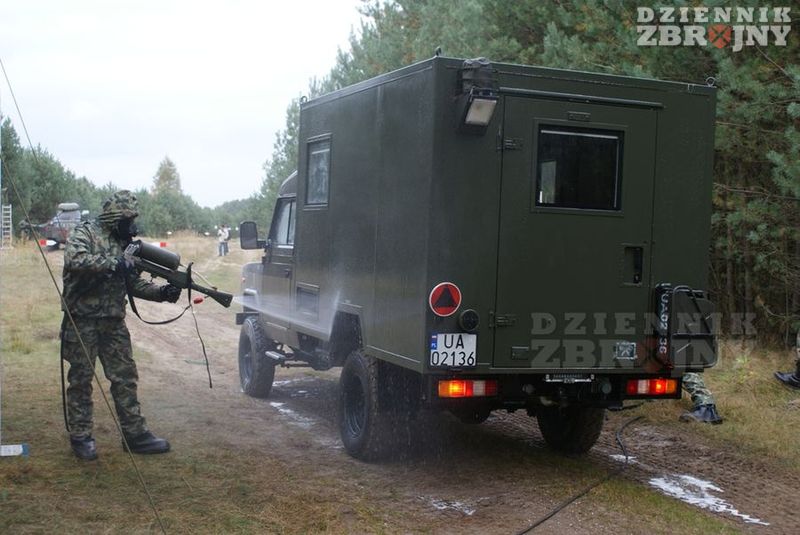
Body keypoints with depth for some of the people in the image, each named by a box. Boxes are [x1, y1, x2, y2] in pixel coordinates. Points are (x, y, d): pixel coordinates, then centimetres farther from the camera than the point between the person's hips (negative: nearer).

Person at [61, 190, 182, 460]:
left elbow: (134, 283, 12)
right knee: (81, 380, 3)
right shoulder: (84, 233, -7)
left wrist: (162, 292, -4)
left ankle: (135, 434, 12)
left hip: (114, 323, 6)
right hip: (82, 321, -6)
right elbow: (75, 260, -28)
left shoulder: (123, 243, 12)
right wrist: (114, 264, -29)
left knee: (125, 377, 6)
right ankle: (80, 436, 13)